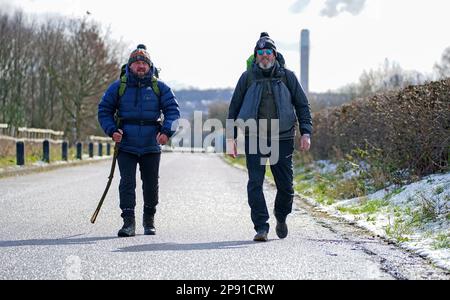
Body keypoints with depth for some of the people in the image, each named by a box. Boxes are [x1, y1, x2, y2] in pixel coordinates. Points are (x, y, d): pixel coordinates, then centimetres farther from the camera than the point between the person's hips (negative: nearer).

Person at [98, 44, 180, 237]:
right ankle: (128, 223, -8)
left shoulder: (159, 88, 4)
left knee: (151, 185, 9)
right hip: (126, 146, -1)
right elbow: (104, 110, 7)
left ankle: (149, 221, 26)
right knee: (127, 183, -9)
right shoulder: (118, 87, 3)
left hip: (151, 147, 1)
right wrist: (112, 130, -9)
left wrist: (166, 131, -15)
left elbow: (173, 110, 2)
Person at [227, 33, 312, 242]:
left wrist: (306, 133, -1)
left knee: (285, 185, 4)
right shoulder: (247, 77, 6)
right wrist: (231, 137, 6)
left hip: (282, 139, 1)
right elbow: (234, 107, 11)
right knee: (255, 183, -9)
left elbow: (302, 105, 10)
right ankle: (261, 227, -5)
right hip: (254, 138, 0)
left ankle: (281, 217, 31)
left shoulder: (287, 77, 7)